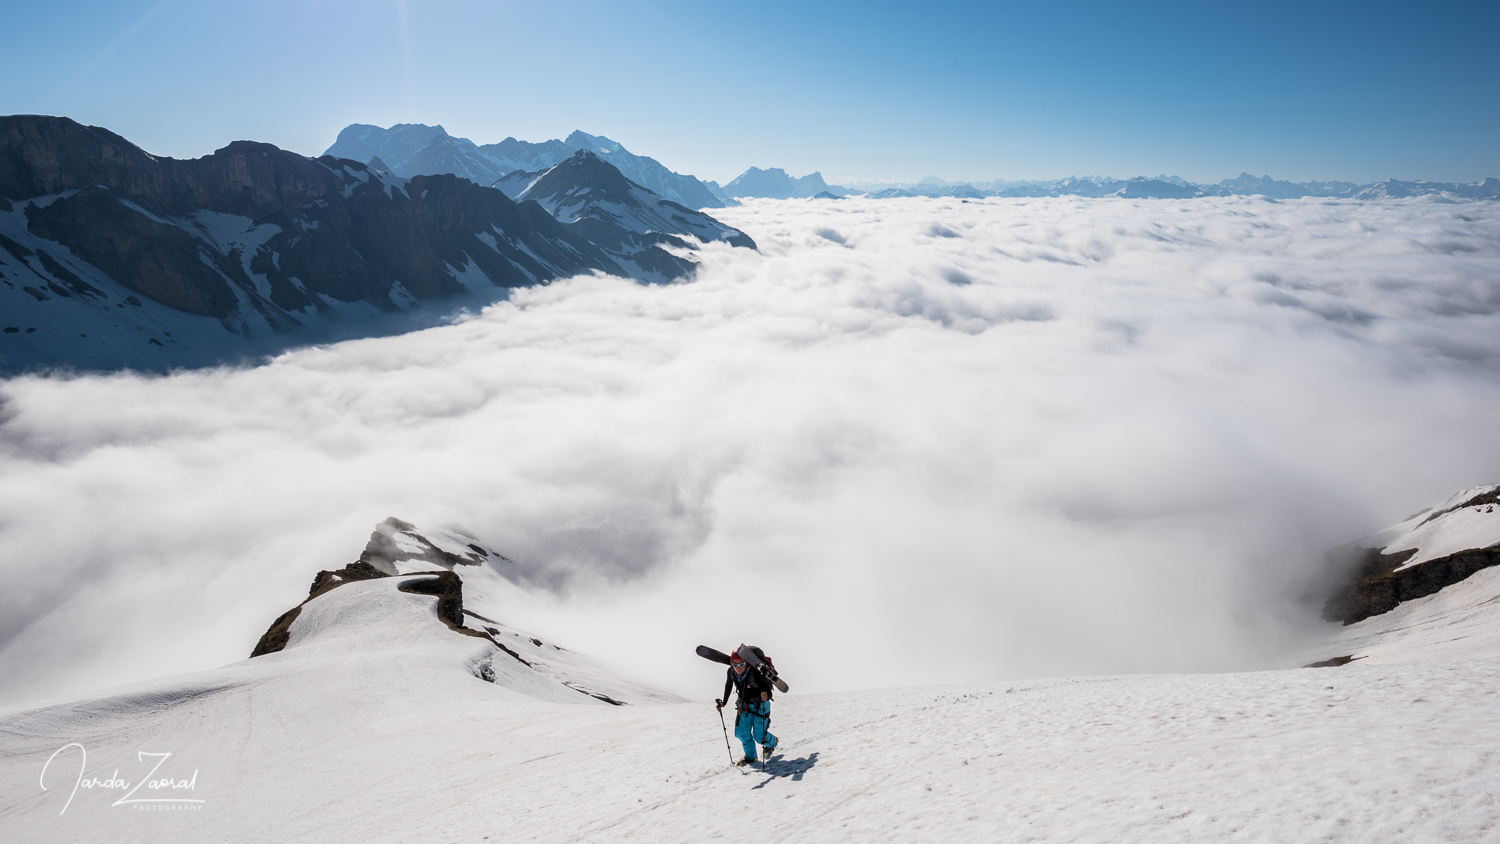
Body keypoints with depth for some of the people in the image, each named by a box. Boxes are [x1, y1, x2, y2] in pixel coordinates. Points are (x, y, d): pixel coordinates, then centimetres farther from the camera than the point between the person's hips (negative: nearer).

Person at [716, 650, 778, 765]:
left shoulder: (755, 674, -34)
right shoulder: (731, 672, -17)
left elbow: (768, 690, -31)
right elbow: (728, 686, 4)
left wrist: (765, 697, -53)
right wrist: (723, 702, 10)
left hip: (759, 705, -5)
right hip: (743, 705, 5)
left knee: (759, 736, 1)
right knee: (741, 733, 4)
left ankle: (772, 743, 35)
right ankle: (750, 757, 27)